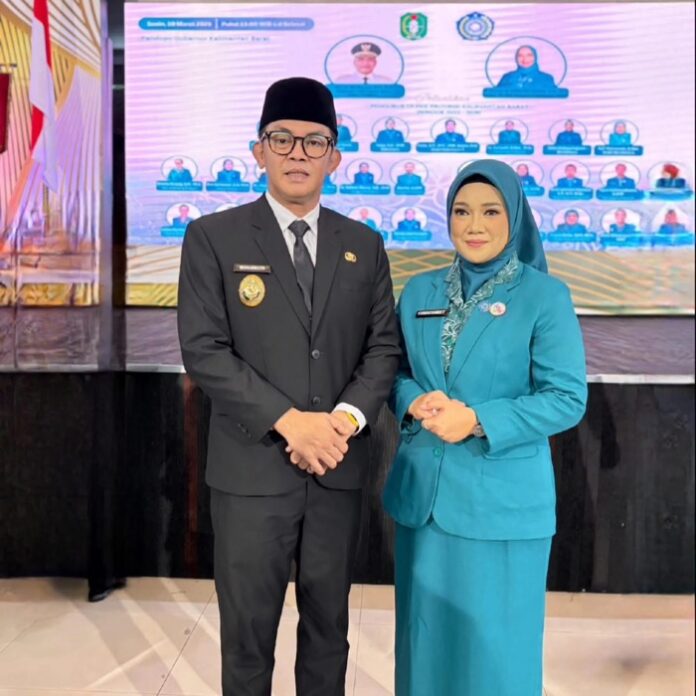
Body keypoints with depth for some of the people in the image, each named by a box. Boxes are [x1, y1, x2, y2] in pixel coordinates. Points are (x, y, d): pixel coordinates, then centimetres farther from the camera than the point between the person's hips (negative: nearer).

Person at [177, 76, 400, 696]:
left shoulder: (365, 245, 8)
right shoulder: (213, 237, -2)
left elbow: (384, 346, 5)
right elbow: (204, 350, -10)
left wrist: (345, 419, -13)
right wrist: (290, 423, -17)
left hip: (339, 468, 3)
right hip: (252, 468, -3)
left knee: (328, 625, 18)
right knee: (247, 630, 11)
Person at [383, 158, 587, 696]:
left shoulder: (545, 296, -7)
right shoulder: (419, 291, 6)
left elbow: (567, 398, -9)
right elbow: (394, 371, 11)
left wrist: (477, 420, -20)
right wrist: (415, 403, -11)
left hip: (503, 497, -4)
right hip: (422, 492, 4)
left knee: (494, 643, 9)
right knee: (426, 635, 16)